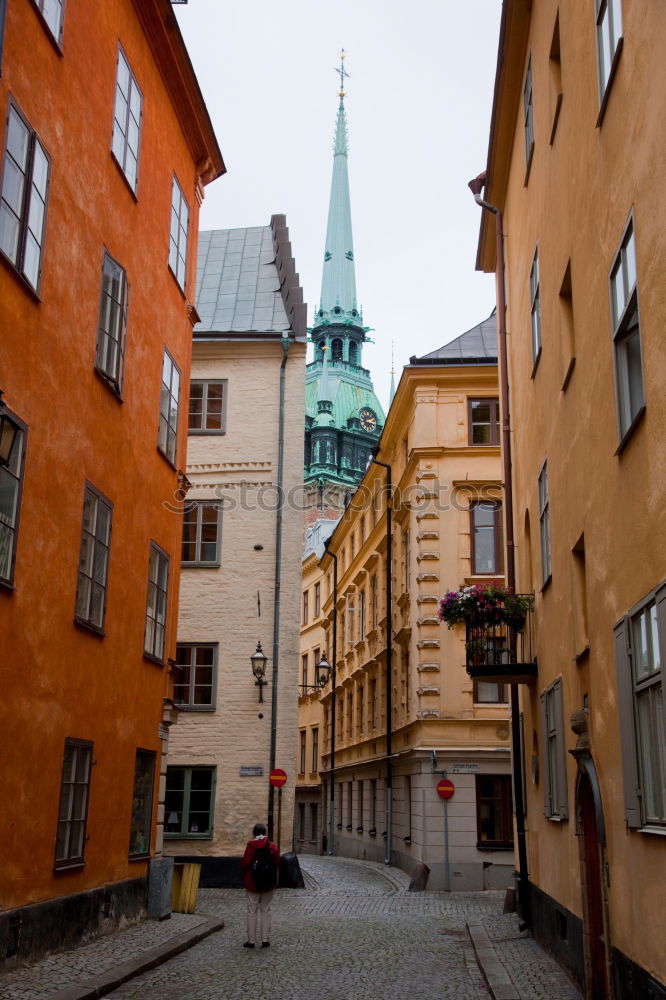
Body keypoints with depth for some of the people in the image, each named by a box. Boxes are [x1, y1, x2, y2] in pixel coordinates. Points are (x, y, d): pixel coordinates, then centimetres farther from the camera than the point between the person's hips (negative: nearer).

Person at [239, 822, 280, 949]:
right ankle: (265, 939, 12)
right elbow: (277, 862, -2)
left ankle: (251, 940, 10)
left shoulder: (251, 846, -13)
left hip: (252, 883, -3)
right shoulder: (271, 845, -5)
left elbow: (244, 864, -13)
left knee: (252, 911, 6)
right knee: (266, 910, 12)